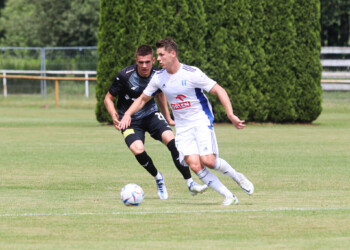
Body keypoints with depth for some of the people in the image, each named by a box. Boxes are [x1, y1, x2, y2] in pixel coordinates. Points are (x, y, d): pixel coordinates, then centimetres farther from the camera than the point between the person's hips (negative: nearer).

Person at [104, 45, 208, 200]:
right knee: (138, 149, -27)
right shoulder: (125, 76, -20)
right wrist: (113, 114, -29)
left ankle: (190, 184, -14)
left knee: (171, 140, -21)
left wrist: (168, 118, 16)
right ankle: (158, 178, 4)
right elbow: (108, 98, -9)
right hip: (130, 119, -2)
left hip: (151, 114, 2)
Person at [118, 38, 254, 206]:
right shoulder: (159, 77, 2)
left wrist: (230, 115, -21)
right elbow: (143, 99, 16)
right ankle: (228, 196, -6)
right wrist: (128, 114, -1)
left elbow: (219, 90, -11)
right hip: (182, 127, 4)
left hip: (201, 121, -4)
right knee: (194, 165, -16)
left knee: (208, 160, -21)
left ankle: (237, 177, 10)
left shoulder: (191, 73, -14)